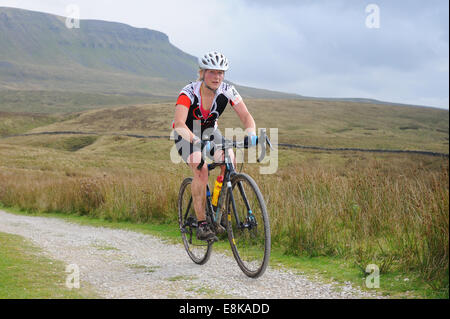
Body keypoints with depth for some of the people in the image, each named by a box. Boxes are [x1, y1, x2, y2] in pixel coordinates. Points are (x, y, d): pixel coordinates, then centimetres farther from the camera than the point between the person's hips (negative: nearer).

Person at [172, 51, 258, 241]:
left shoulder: (227, 91, -20)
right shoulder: (189, 93, -31)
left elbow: (246, 116, -26)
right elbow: (179, 123, -44)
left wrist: (251, 134, -47)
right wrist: (196, 140, -62)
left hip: (209, 130, 4)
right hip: (186, 134, -4)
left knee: (230, 161, -23)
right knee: (201, 170, -29)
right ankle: (201, 224, -21)